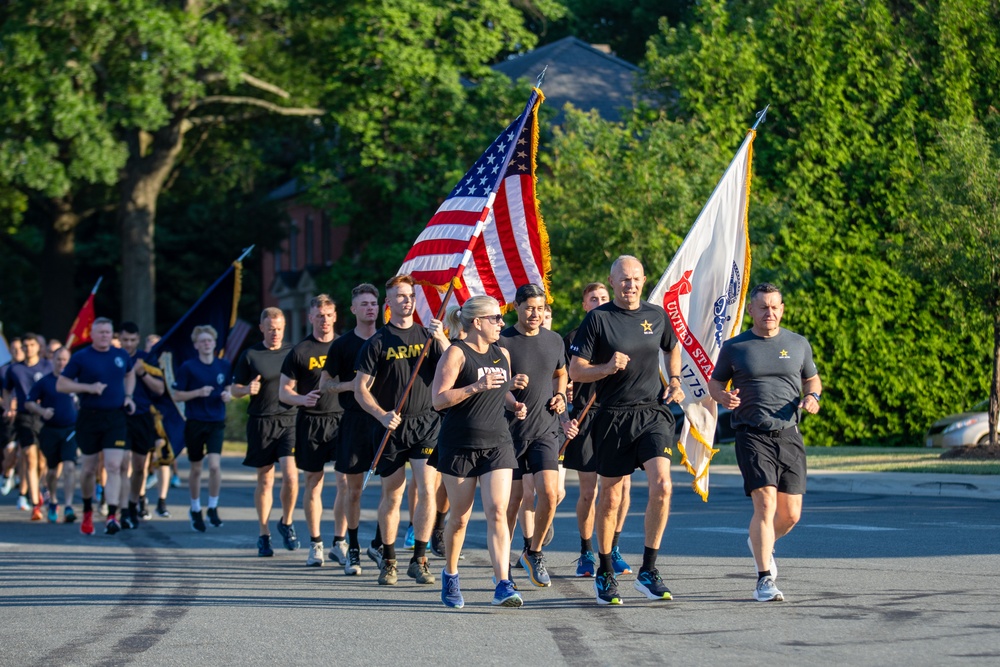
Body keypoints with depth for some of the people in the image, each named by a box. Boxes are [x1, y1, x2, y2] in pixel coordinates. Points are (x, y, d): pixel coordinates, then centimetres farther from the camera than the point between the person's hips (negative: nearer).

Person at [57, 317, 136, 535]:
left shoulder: (121, 356, 8)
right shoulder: (81, 358, -2)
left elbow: (130, 374, 28)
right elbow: (61, 384, -3)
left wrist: (128, 396, 10)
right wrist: (89, 388, -15)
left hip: (115, 418, 1)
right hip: (89, 418, -1)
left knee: (114, 466, -13)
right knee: (89, 469, 9)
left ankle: (111, 517, -17)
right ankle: (87, 512, 30)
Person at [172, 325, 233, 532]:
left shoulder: (224, 366, 3)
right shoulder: (188, 367, -5)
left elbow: (230, 390, 17)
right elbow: (177, 395, -3)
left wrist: (228, 396, -7)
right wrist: (198, 392, -18)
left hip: (217, 423, 1)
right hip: (195, 423, -1)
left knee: (215, 465, -15)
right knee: (196, 469, 8)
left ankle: (213, 509, 0)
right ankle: (195, 511, 25)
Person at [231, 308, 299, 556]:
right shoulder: (250, 355, 5)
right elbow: (235, 390, 10)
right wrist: (247, 389, -12)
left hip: (290, 421, 0)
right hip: (261, 423, 0)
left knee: (290, 475, -13)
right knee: (265, 480, 4)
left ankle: (287, 523, 11)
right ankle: (263, 534, 15)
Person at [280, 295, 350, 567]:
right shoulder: (299, 352, 3)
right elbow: (284, 391, 4)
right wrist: (302, 399, -16)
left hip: (342, 421, 1)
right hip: (311, 423, -1)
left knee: (345, 481, -8)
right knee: (313, 483, 4)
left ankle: (340, 542, 0)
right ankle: (315, 544, 12)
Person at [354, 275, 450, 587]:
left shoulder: (428, 336, 9)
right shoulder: (377, 342, 2)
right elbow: (361, 389, 1)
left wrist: (442, 340, -18)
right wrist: (382, 414, -15)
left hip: (426, 423, 1)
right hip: (392, 427, -1)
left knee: (427, 490, -9)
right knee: (392, 496, 4)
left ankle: (419, 560, 0)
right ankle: (388, 561, 18)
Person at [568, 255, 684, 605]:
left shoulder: (656, 315, 9)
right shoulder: (598, 318, -3)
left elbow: (673, 349, 29)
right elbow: (575, 371, -3)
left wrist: (675, 382, 12)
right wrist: (607, 368, -20)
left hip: (653, 412, 2)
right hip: (614, 416, -2)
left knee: (662, 485, -16)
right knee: (610, 497, 5)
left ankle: (648, 570, -7)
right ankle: (605, 573, 23)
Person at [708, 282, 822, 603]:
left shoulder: (798, 344, 11)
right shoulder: (734, 347, 5)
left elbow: (812, 379, 22)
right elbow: (715, 383, 14)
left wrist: (812, 397, -1)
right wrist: (723, 396, -9)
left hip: (789, 435, 3)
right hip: (752, 435, -3)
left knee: (791, 515, 4)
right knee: (765, 503, -18)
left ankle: (760, 543, 38)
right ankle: (764, 580, -14)